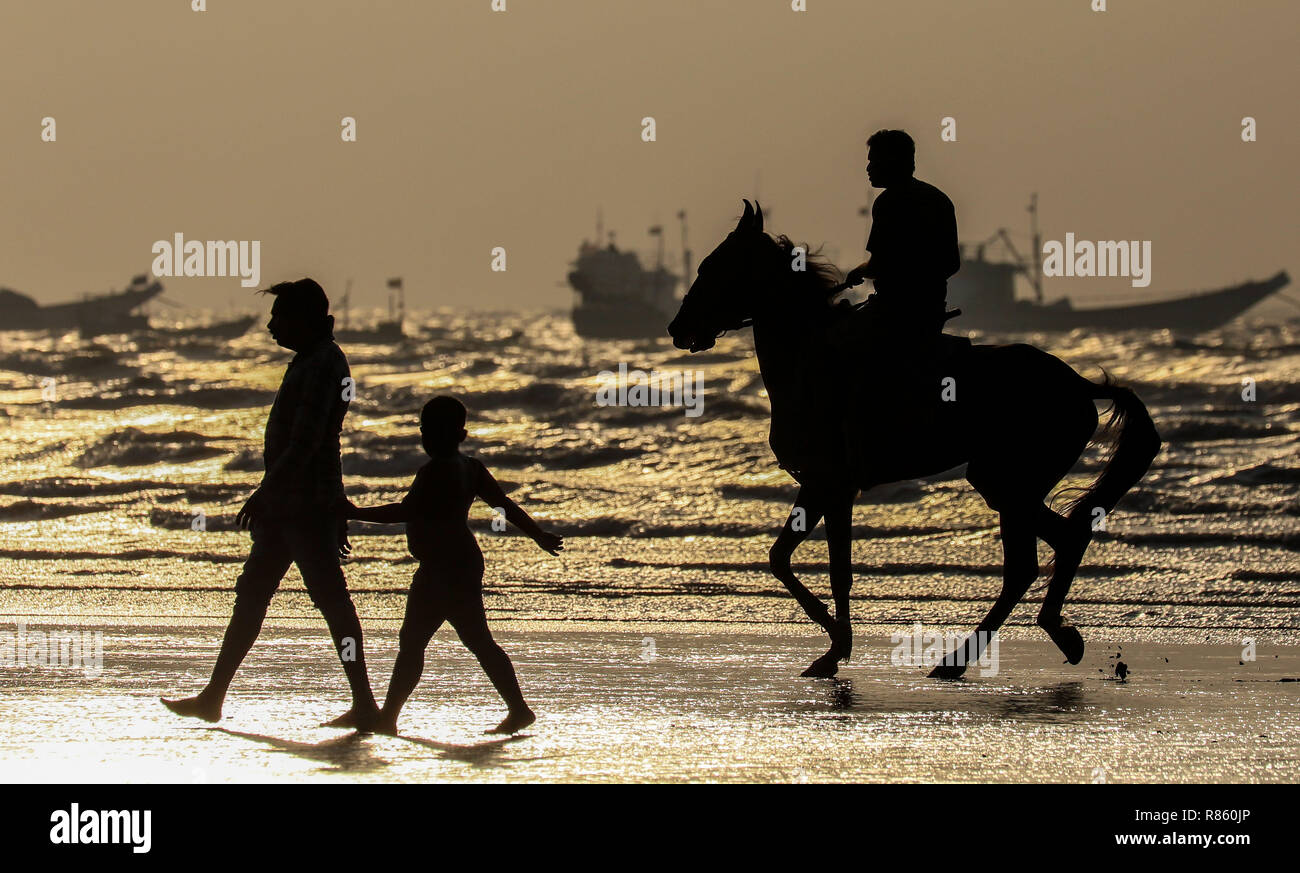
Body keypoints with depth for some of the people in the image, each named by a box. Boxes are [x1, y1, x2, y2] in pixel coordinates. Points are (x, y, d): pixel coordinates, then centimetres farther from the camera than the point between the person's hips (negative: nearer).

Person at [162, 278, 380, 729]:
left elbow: (305, 441, -24)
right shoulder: (309, 361, 17)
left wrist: (265, 493, -25)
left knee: (331, 599, -7)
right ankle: (213, 697, 15)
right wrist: (336, 507, 25)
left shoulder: (322, 365, -15)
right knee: (251, 594, 11)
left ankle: (364, 705, -4)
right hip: (287, 506, 11)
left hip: (307, 506, -11)